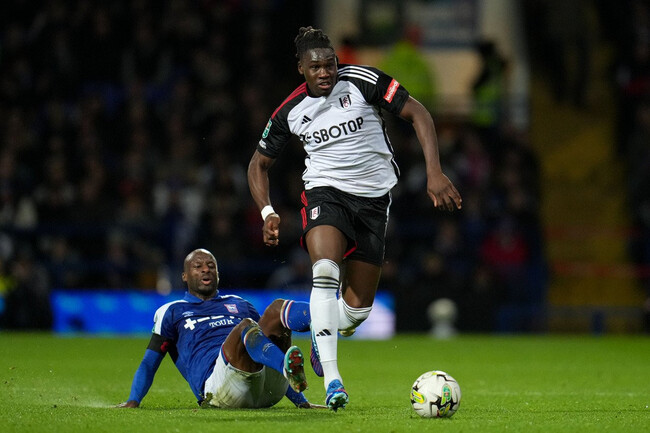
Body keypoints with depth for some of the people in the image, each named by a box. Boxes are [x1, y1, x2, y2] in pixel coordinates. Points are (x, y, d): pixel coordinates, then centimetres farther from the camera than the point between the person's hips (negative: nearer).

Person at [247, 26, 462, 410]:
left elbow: (418, 113, -8)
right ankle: (332, 379, -32)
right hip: (325, 192, 0)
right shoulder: (291, 112, -2)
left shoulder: (362, 81, -10)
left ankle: (321, 338, 39)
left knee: (358, 309, 1)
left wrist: (435, 174, -17)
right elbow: (260, 163, 12)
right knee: (325, 270, -32)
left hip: (374, 197, 1)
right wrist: (268, 212, -5)